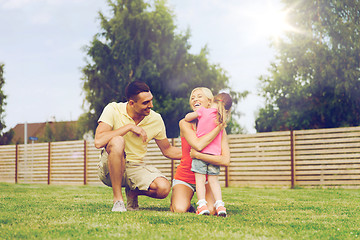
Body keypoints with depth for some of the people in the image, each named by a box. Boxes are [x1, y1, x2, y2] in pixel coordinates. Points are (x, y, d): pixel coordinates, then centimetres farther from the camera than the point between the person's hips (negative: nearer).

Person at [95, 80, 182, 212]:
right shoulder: (113, 110, -12)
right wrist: (129, 127, -24)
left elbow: (167, 150, 11)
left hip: (136, 168, 3)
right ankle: (118, 199, -21)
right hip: (110, 169, -3)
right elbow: (98, 142, -26)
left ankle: (132, 192, 10)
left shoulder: (156, 120, -2)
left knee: (164, 188, -26)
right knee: (117, 141, -35)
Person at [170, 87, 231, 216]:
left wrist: (197, 155, -25)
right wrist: (219, 127, -20)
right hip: (184, 176, -1)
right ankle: (174, 203, 11)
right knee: (180, 210, -26)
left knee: (211, 211, -24)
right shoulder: (185, 123, -9)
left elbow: (226, 160, -19)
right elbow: (198, 145, -28)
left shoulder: (220, 128, -6)